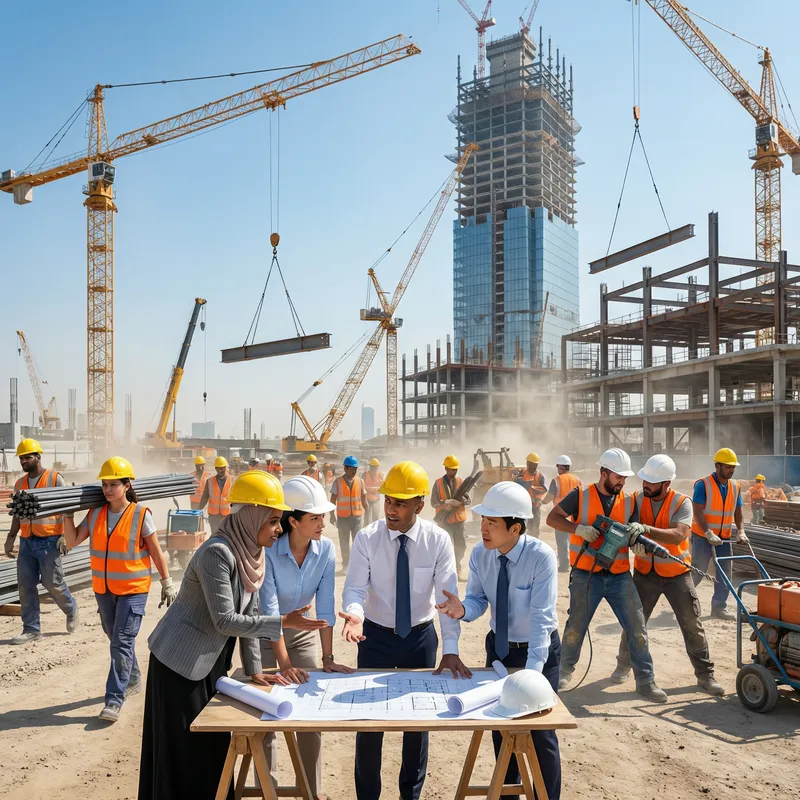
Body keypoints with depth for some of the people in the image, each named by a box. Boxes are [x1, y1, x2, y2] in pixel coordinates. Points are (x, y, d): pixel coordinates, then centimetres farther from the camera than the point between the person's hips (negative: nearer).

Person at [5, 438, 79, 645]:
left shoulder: (55, 479, -6)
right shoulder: (19, 483, 12)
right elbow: (18, 514, 19)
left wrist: (65, 536, -16)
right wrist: (10, 538, 12)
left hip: (49, 541, -6)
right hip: (27, 542, 6)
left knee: (53, 583, -1)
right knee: (25, 585, 5)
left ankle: (72, 611, 25)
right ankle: (31, 629, 13)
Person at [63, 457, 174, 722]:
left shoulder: (141, 514, -13)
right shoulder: (95, 513, 1)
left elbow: (156, 551, -7)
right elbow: (72, 541, 1)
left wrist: (167, 583, -4)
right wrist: (67, 513, -9)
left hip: (133, 589, -6)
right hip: (103, 589, 6)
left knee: (122, 642, -8)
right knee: (115, 638, 20)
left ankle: (114, 700, -3)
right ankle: (133, 680, 41)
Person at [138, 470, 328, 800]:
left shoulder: (251, 551, -1)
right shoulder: (217, 553, -27)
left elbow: (247, 614, 4)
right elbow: (225, 621, -28)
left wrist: (254, 671, 4)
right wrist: (284, 622, -28)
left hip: (211, 663, 8)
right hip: (180, 663, -8)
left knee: (212, 749, 17)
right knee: (185, 756, 4)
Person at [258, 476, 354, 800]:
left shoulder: (325, 549, -19)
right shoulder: (268, 549, -28)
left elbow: (325, 607, -16)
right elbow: (269, 610, -28)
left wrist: (328, 658, -16)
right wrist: (284, 664, -29)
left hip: (302, 633, 3)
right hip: (264, 635, -3)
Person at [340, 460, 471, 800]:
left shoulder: (438, 540, -15)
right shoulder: (366, 539, -15)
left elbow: (448, 596, -18)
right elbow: (355, 588, -17)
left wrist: (451, 649, -25)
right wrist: (355, 614, -39)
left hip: (421, 636, 1)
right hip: (376, 636, 0)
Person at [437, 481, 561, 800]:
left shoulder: (542, 556, -27)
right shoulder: (479, 554, -13)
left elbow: (540, 617, -30)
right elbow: (478, 599, -7)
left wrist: (531, 672, -37)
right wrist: (463, 609, -31)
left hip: (538, 650, -5)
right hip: (499, 648, 5)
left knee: (540, 732, 6)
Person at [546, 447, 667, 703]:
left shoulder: (629, 502, 5)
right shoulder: (580, 496, -6)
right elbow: (552, 518, -5)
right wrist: (578, 528, -20)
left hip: (619, 576, 3)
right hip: (586, 575, -3)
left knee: (637, 627, 2)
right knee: (576, 626, 9)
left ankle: (645, 681, 14)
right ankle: (565, 670, 31)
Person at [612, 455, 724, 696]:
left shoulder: (682, 503, -15)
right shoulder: (637, 500, -8)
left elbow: (678, 535, -29)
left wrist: (645, 529, -42)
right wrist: (634, 542, -35)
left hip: (677, 574, -2)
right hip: (645, 573, 2)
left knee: (692, 625, 4)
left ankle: (705, 675, 19)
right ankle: (624, 665, 29)